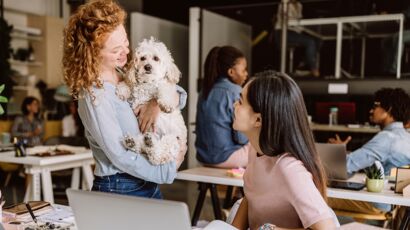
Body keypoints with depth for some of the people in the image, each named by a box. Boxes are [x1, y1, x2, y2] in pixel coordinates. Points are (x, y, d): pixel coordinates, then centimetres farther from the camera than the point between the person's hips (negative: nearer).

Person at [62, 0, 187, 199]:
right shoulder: (94, 95, -18)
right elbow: (120, 156, -20)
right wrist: (168, 170, -11)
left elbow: (179, 95, 7)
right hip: (118, 190, -7)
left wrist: (159, 102, -14)